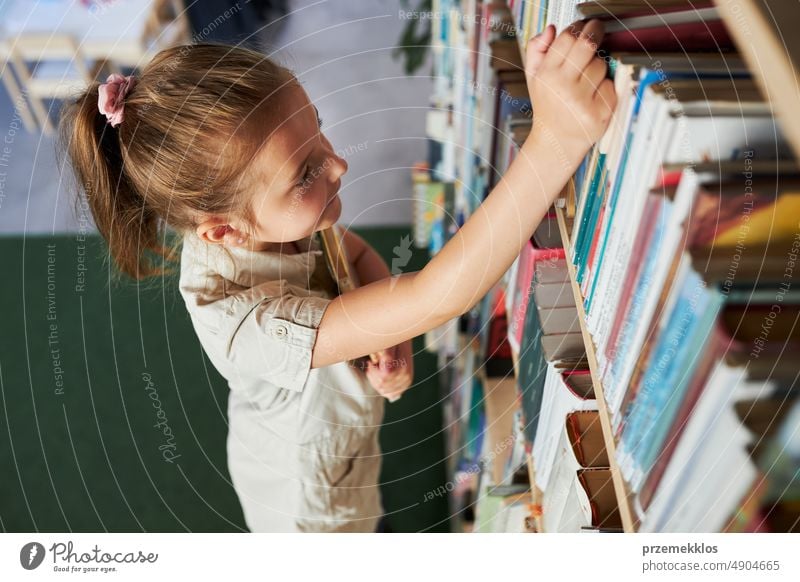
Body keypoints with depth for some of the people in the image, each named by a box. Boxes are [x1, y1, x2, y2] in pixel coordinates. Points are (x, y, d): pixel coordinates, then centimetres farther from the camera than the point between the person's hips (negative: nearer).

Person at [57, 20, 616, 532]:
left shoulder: (270, 216, -24)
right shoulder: (244, 322, -46)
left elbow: (360, 254, -5)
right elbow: (435, 296, -55)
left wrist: (392, 340, -25)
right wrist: (556, 140, -62)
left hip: (339, 434, 6)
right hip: (308, 486, -5)